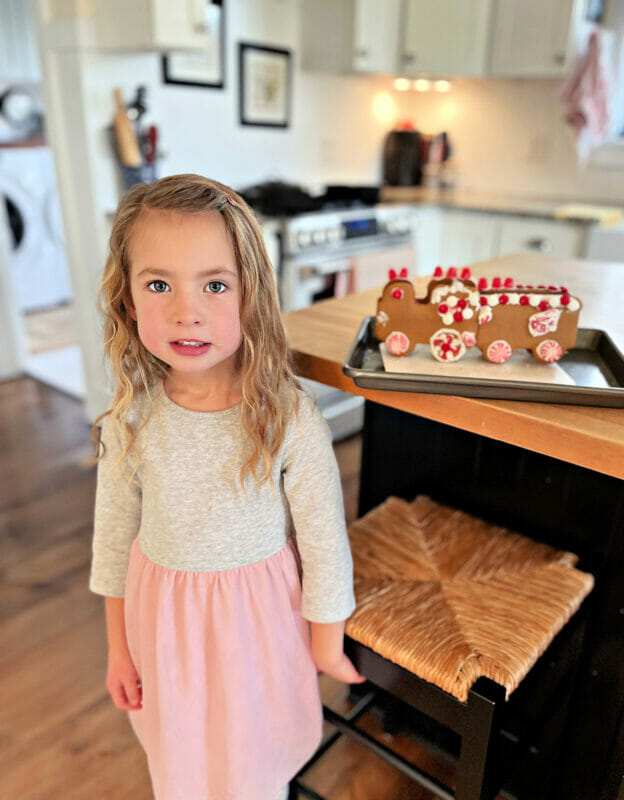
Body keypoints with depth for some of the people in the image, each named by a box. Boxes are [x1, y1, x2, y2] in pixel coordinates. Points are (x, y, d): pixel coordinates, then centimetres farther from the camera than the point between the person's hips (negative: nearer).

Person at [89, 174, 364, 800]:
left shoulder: (289, 417, -24)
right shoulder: (130, 421, -15)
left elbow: (324, 544, -13)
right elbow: (115, 540, -1)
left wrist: (327, 646, -2)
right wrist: (118, 647, 8)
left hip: (257, 611, -2)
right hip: (163, 614, 3)